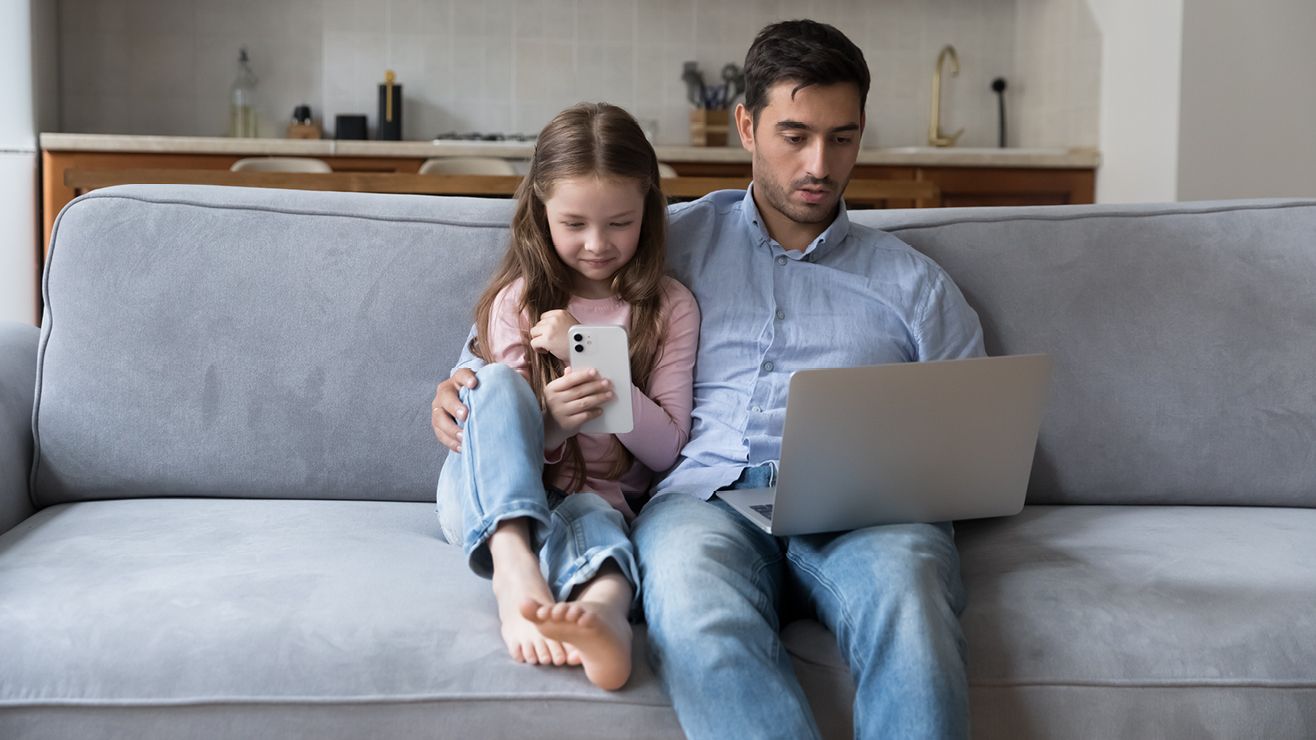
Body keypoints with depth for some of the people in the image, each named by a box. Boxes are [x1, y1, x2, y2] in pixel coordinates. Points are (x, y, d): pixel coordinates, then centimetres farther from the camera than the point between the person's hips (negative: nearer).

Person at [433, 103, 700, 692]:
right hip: (491, 505, 1)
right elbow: (496, 403, 4)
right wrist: (547, 424, -21)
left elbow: (667, 449, 1)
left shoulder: (670, 308, 5)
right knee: (500, 383, -28)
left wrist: (594, 363, -13)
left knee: (591, 516, -38)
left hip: (598, 500, -1)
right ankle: (515, 572, -50)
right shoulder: (518, 301, 5)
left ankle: (601, 606, -73)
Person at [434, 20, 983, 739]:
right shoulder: (674, 240, 24)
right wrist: (462, 385, 11)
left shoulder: (913, 283, 24)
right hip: (708, 494, 0)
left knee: (905, 599, -39)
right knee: (692, 605, -39)